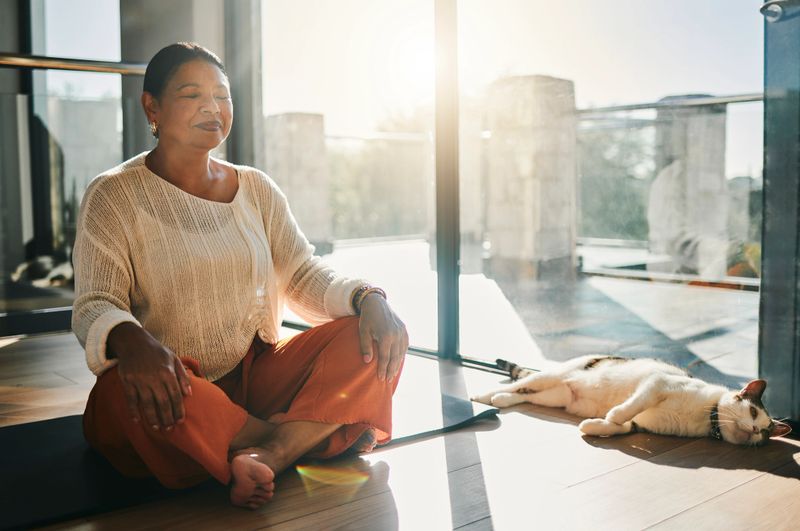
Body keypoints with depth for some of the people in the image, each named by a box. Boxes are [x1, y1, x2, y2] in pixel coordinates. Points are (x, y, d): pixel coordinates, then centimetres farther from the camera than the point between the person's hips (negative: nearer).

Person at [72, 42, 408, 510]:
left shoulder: (256, 188, 10)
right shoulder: (114, 195, -3)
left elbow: (305, 276, 5)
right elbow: (94, 308, -12)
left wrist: (368, 298, -17)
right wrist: (132, 341, -37)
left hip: (256, 374, 4)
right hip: (173, 386, -3)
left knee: (374, 340, -15)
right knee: (127, 385, -38)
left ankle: (269, 454, -34)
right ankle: (310, 435, -20)